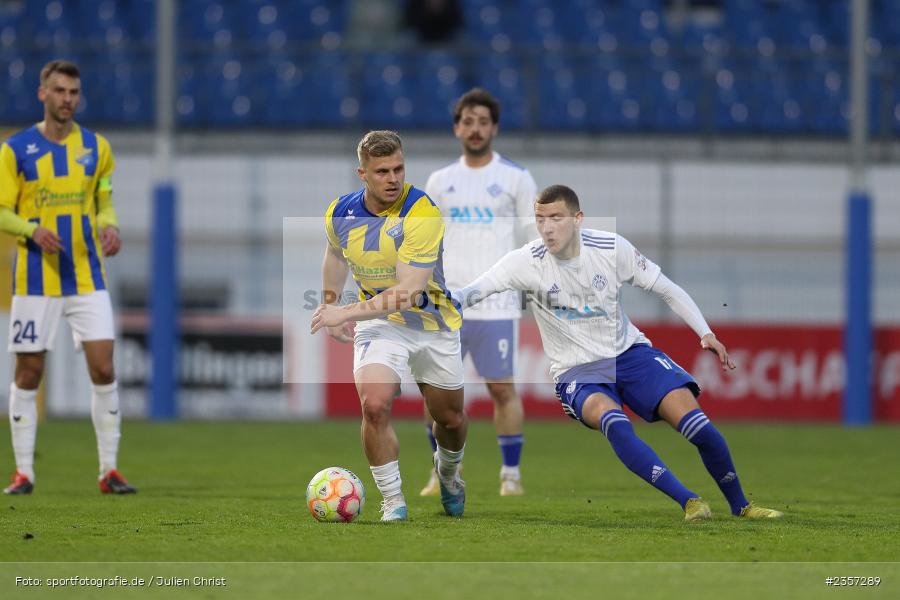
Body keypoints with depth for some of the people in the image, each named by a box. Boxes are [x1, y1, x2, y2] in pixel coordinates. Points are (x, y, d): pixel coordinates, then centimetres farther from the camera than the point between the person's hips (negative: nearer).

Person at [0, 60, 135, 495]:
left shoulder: (96, 147, 6)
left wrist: (109, 226, -8)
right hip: (35, 279, -2)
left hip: (87, 277, 2)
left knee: (103, 369, -6)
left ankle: (109, 470, 1)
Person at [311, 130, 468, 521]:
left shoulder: (422, 214, -26)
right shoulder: (340, 213, -9)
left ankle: (448, 474, 47)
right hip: (380, 324, 2)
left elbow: (408, 292, -30)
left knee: (450, 418, 12)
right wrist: (329, 302, 14)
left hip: (433, 324, -2)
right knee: (374, 404, -24)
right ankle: (392, 500, -11)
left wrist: (347, 312, -32)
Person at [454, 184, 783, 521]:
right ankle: (689, 502, -31)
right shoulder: (528, 262, -14)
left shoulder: (611, 248, -8)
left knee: (694, 422, -16)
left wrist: (706, 333, -7)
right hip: (576, 373, -2)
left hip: (629, 352, 2)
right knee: (611, 419, -35)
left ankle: (740, 505, 6)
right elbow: (475, 291, -27)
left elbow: (667, 290, 3)